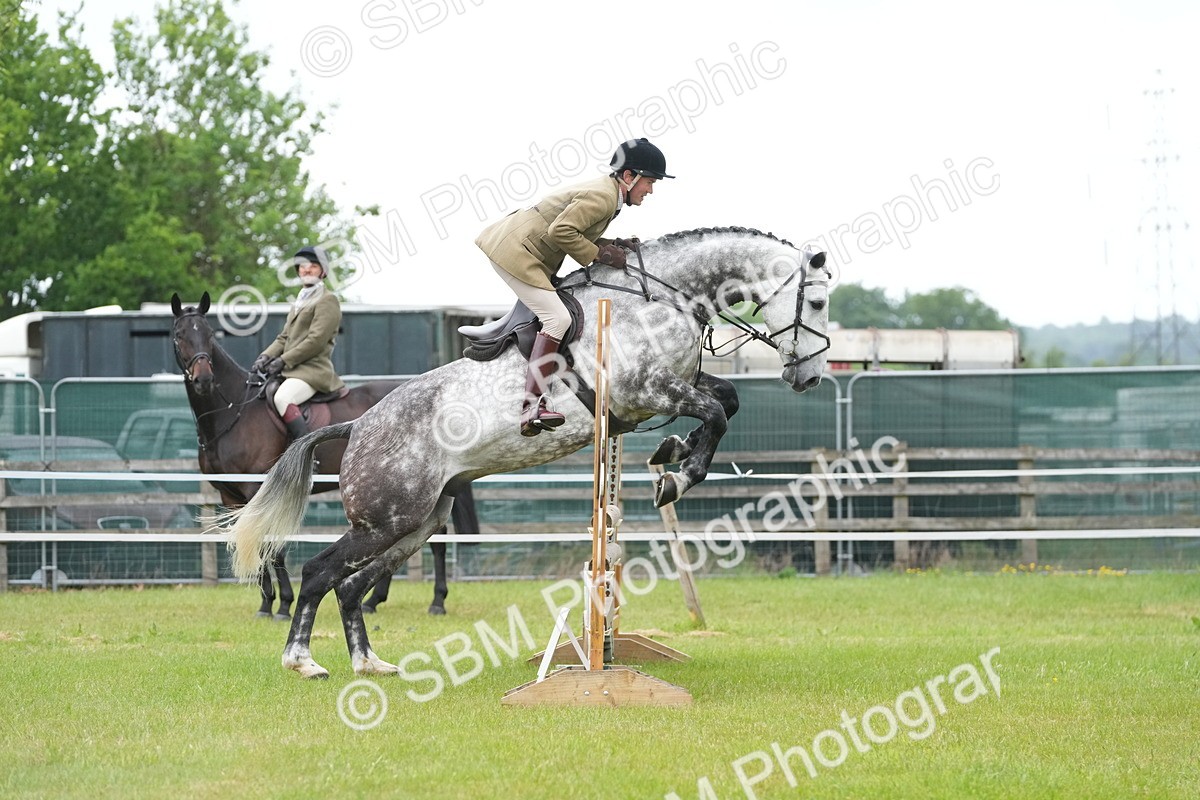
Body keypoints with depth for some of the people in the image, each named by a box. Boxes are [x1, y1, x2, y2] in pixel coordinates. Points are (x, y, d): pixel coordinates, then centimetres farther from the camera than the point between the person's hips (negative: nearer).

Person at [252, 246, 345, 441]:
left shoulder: (327, 301, -5)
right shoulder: (300, 302, 24)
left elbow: (316, 341, -14)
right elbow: (284, 337, 21)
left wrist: (283, 361, -16)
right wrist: (267, 356, 1)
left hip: (314, 370, -10)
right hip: (290, 371, 10)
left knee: (282, 398, -34)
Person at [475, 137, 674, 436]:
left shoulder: (608, 192, 12)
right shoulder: (602, 197, -20)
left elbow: (576, 232, 14)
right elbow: (561, 231, -27)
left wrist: (612, 245, 3)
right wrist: (599, 254, -18)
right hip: (516, 252, -11)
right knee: (557, 318, -16)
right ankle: (531, 407, -22)